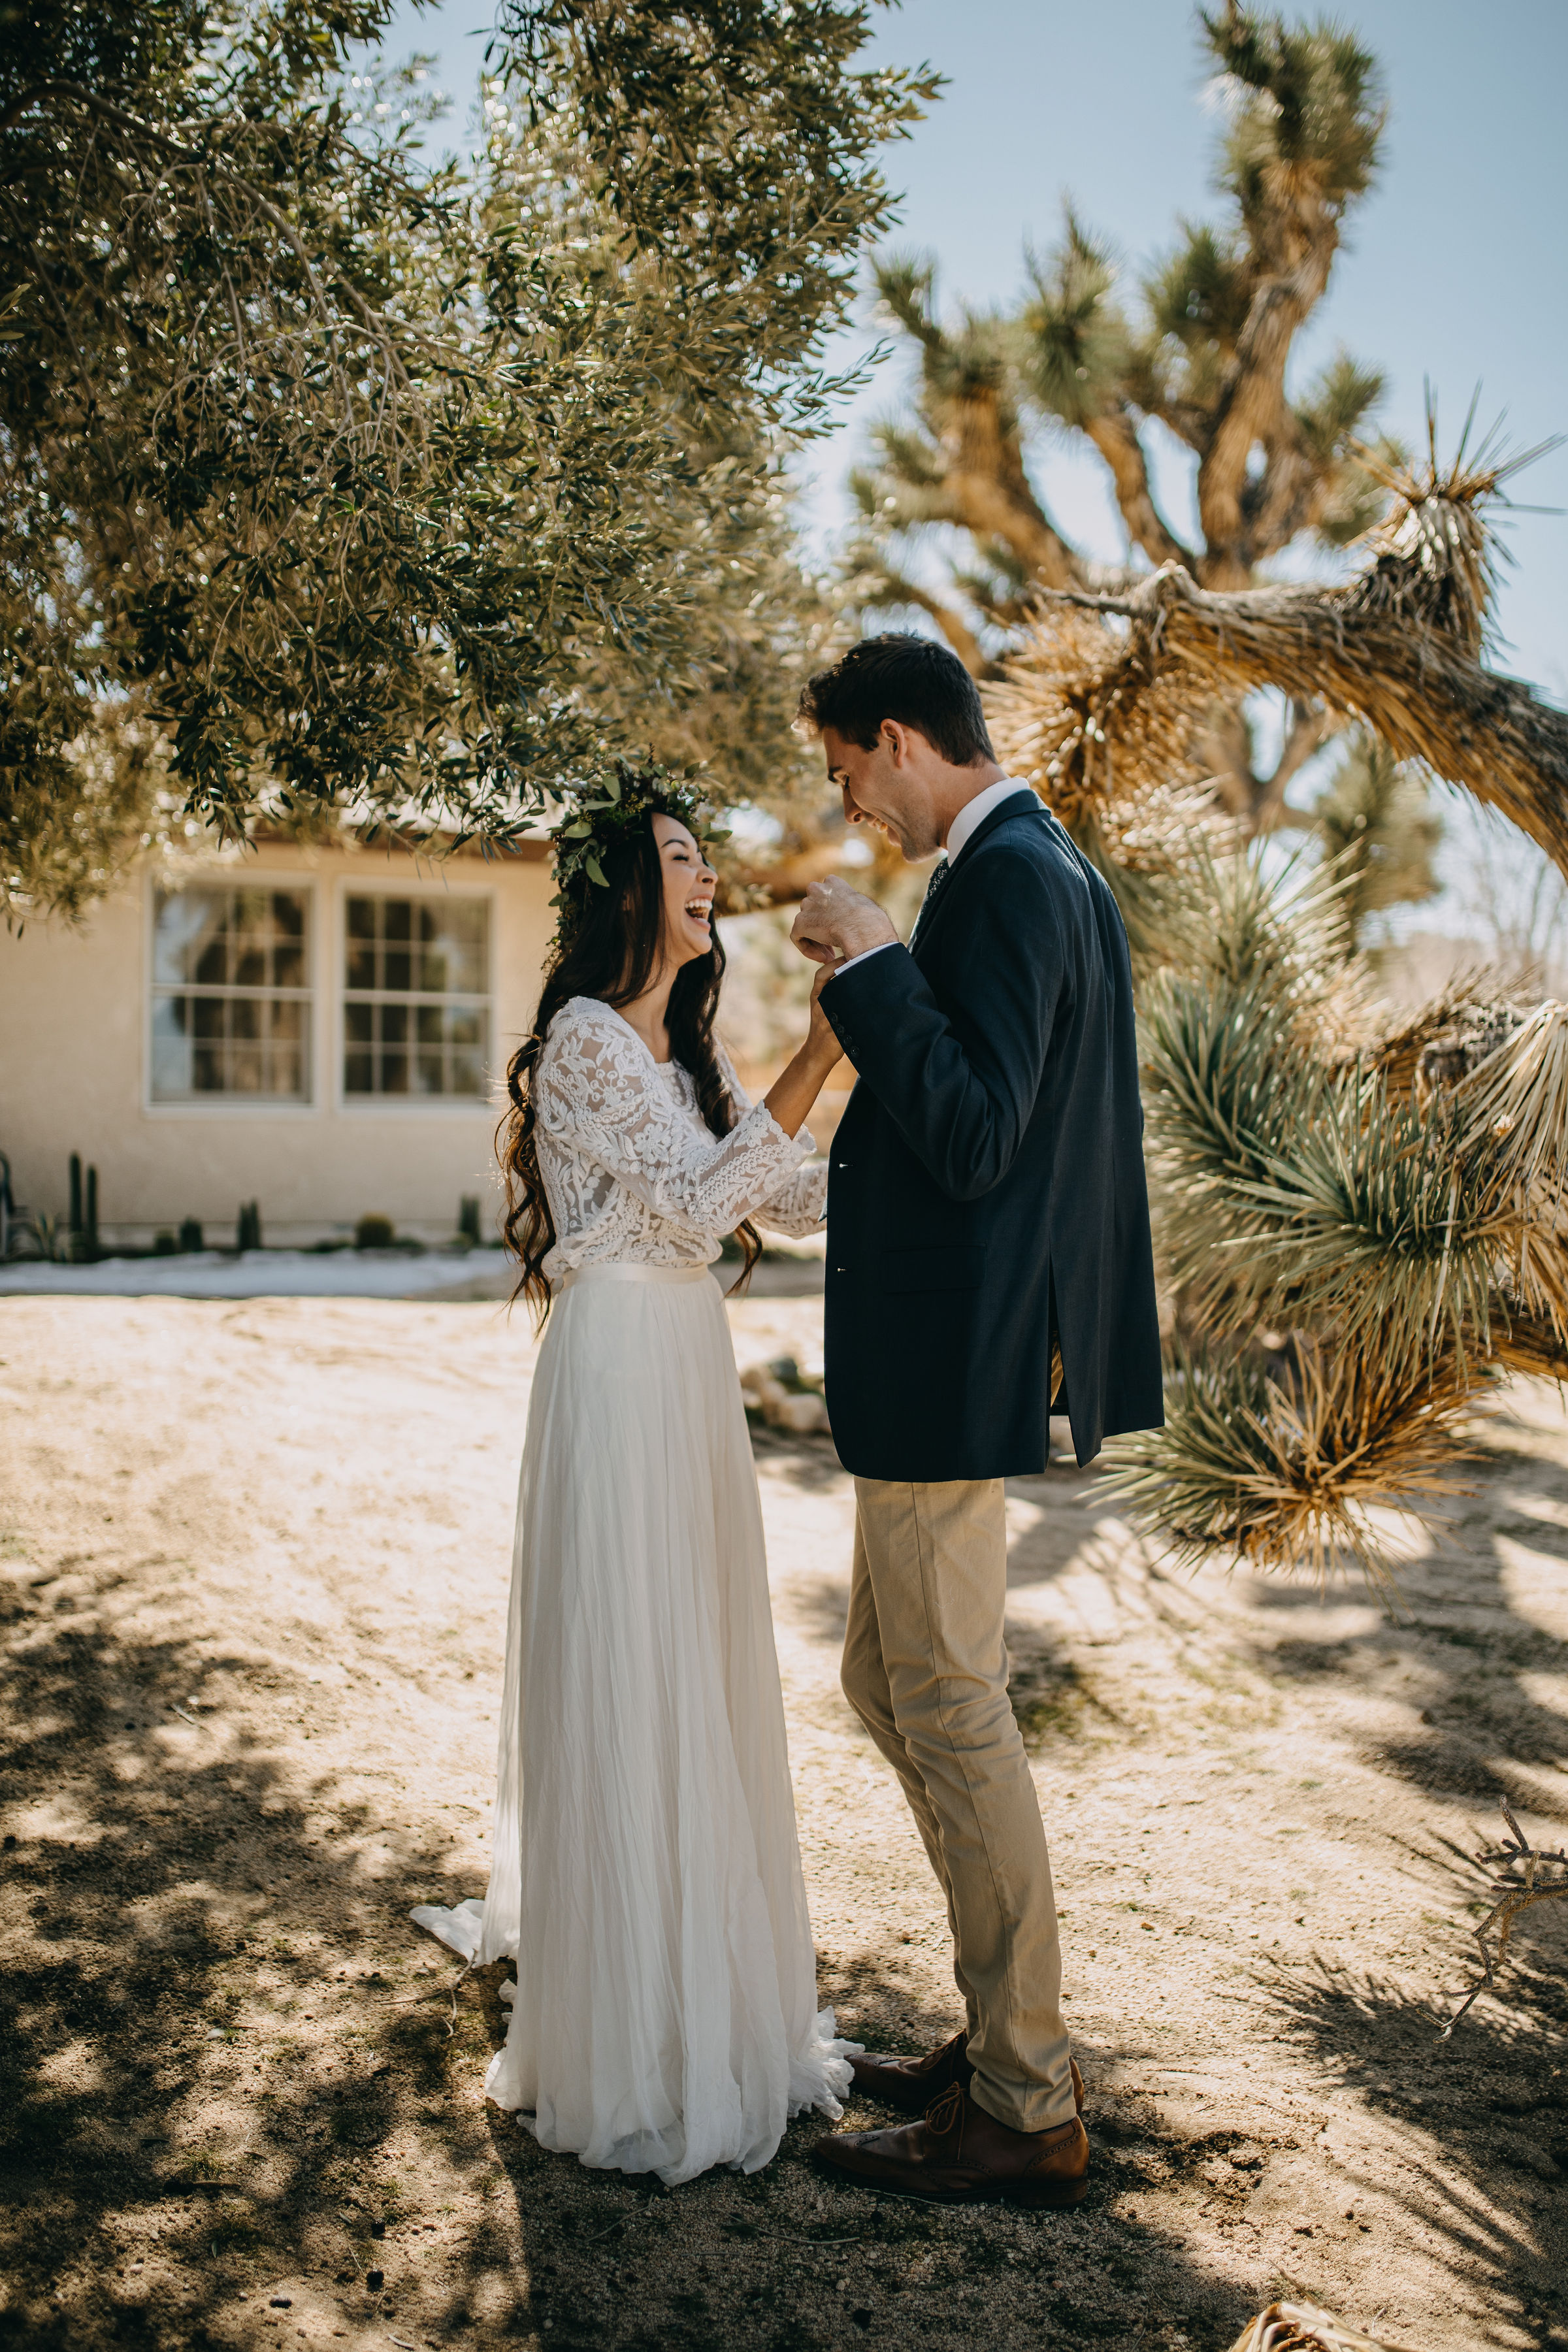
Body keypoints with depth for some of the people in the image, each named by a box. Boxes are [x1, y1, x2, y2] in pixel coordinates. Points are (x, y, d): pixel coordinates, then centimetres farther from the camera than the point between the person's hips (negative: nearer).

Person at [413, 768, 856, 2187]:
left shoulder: (682, 1048, 16)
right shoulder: (587, 1034, -11)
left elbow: (793, 1197, 12)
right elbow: (692, 1204, -18)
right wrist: (816, 1057, -20)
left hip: (691, 1366, 9)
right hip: (623, 1367, -9)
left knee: (695, 1671, 16)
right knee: (627, 1678, -2)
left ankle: (698, 1954, 33)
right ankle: (630, 2030, 11)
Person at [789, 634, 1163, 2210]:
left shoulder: (1007, 879, -16)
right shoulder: (1045, 868, 15)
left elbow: (973, 1140, -24)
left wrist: (870, 969, -21)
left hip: (948, 1365, -11)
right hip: (953, 1357, 11)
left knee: (952, 1715, 0)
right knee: (886, 1686, 18)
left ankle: (1025, 2111, 15)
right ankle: (1002, 2032, 30)